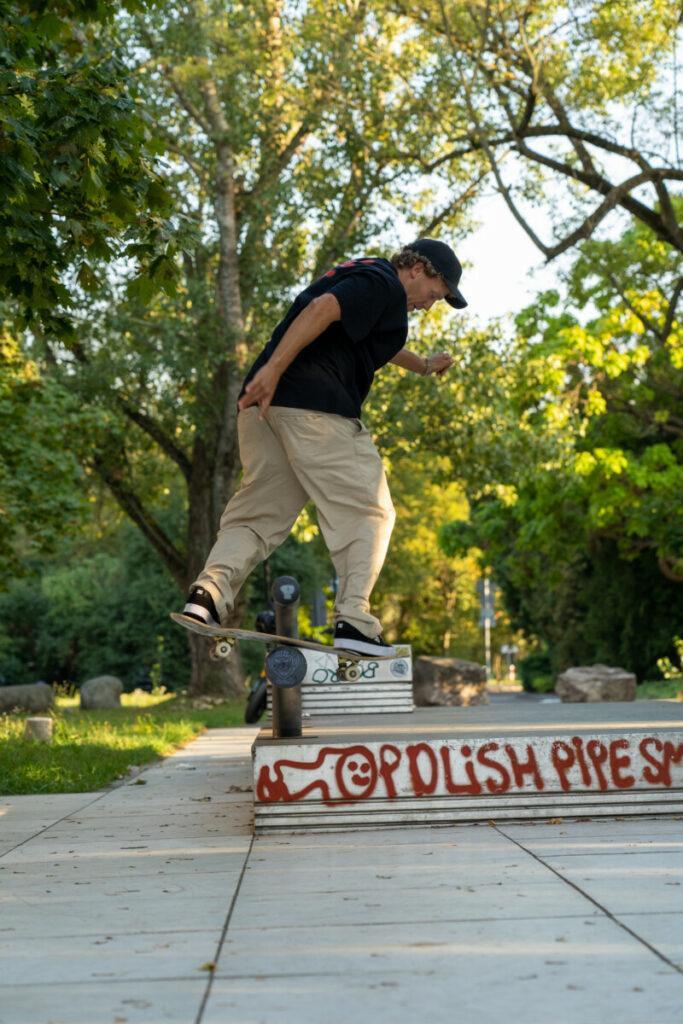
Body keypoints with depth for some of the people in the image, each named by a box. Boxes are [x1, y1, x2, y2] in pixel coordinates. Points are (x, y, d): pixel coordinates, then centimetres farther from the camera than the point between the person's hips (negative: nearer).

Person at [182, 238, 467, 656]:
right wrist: (274, 368, -25)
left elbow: (378, 344, 50)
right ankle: (353, 621, -10)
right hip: (315, 407, -10)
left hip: (264, 403, 10)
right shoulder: (385, 284, -1)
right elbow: (322, 308, -18)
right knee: (367, 511, -3)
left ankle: (209, 591, -9)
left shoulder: (361, 275, 32)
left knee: (261, 511, 9)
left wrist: (423, 365, 63)